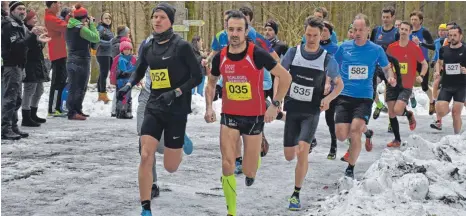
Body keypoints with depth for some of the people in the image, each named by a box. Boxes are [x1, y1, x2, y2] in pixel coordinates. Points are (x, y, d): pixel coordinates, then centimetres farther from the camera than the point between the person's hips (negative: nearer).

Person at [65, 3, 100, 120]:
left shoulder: (70, 27, 9)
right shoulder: (81, 28, -16)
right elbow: (96, 38, -14)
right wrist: (91, 24, -6)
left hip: (72, 61, 9)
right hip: (81, 61, -9)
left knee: (74, 87, 15)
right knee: (79, 88, -2)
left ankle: (77, 110, 23)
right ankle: (73, 112, -1)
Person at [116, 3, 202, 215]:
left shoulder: (182, 46, -10)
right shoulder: (148, 47, 4)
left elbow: (197, 77, -8)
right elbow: (139, 72, 20)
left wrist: (175, 93, -20)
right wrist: (128, 86, 0)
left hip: (176, 110, -4)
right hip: (154, 107, 4)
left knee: (170, 167, 3)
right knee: (145, 157, -11)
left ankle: (182, 145, 40)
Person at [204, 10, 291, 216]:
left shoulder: (257, 54, -17)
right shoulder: (220, 57, -4)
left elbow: (285, 77, -9)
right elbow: (211, 83, 15)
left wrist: (275, 104, -12)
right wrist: (209, 107, 2)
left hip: (254, 116, -2)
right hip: (229, 116, 3)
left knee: (249, 172, 5)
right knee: (227, 166, -8)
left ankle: (253, 163, 43)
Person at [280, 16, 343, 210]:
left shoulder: (328, 59, -7)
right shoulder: (293, 53, -4)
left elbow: (339, 84, 5)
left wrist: (328, 98, -14)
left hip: (312, 112, -2)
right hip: (292, 109, 2)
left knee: (302, 152, -19)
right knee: (289, 156, 7)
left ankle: (296, 194, -5)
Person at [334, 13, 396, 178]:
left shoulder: (376, 49, 2)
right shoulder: (344, 47, 4)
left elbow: (387, 68, 16)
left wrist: (390, 78, -5)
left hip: (364, 98, -2)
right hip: (344, 96, 2)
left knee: (355, 130, -22)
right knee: (341, 135, -10)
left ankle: (350, 169, -3)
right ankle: (363, 129, 28)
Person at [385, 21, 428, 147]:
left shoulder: (415, 48, -5)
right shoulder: (391, 47, 3)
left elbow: (425, 64, 5)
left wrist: (421, 76, -10)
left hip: (406, 86, -4)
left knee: (397, 110, -20)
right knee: (391, 114, 3)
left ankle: (410, 115, 16)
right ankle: (397, 140, 17)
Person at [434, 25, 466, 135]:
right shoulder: (444, 50, 6)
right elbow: (439, 62, 23)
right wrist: (437, 71, 4)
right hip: (446, 85, 3)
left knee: (456, 113, -3)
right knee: (440, 111, -9)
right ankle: (447, 109, 28)